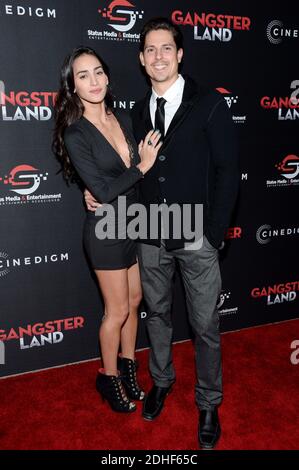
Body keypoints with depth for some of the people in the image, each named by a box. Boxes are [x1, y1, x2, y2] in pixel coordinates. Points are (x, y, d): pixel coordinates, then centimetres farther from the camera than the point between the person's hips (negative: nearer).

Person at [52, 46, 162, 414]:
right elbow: (103, 191, -21)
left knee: (133, 301, 18)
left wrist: (108, 191, -11)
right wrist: (143, 166, -14)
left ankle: (128, 366, 39)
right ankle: (109, 377, 30)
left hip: (135, 224, 6)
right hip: (107, 231, -6)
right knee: (117, 310, 7)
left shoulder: (122, 119, 3)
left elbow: (134, 170, 6)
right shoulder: (75, 135, -16)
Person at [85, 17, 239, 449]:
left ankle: (208, 403, 28)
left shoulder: (209, 104, -7)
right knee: (157, 314, 18)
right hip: (152, 238, 4)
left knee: (205, 325, 7)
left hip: (198, 238, -4)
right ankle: (161, 381, 41)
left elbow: (227, 171, -9)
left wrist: (214, 234, -13)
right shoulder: (138, 112, 8)